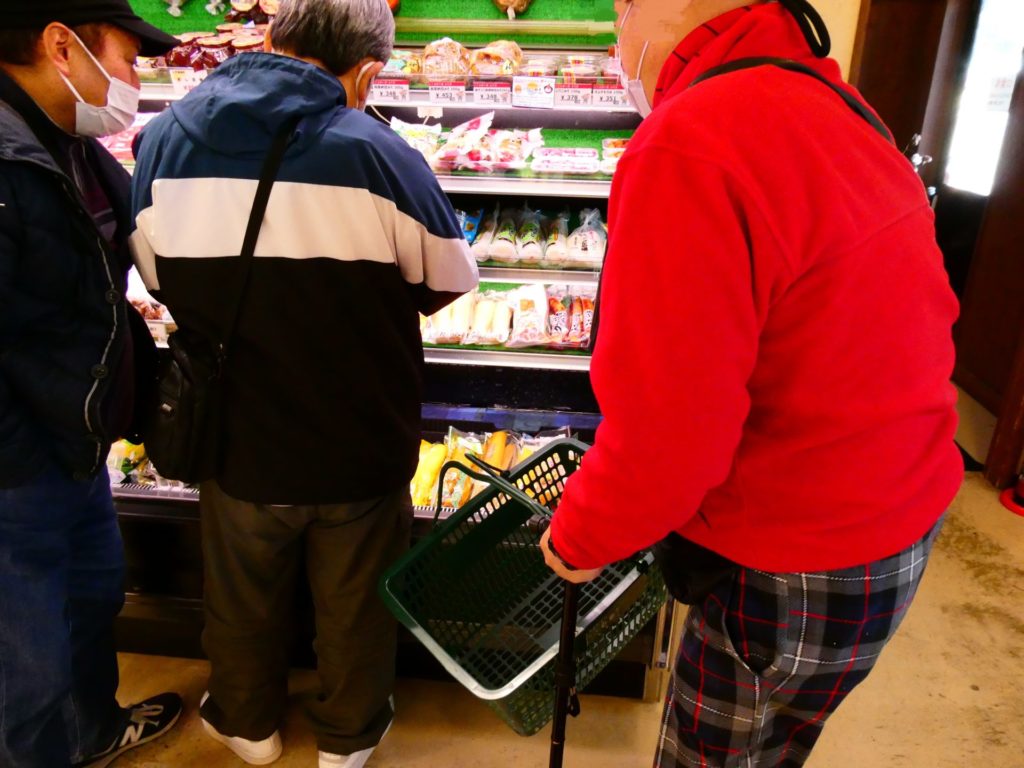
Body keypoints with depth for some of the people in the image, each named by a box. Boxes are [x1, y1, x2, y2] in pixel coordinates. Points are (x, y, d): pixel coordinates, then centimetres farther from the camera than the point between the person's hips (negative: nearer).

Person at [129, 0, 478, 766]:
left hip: (236, 439, 3)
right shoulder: (375, 152, -22)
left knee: (243, 597, 26)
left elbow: (158, 276, 3)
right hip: (360, 448, -2)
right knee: (355, 602, 21)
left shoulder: (164, 138, -10)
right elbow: (450, 279, -8)